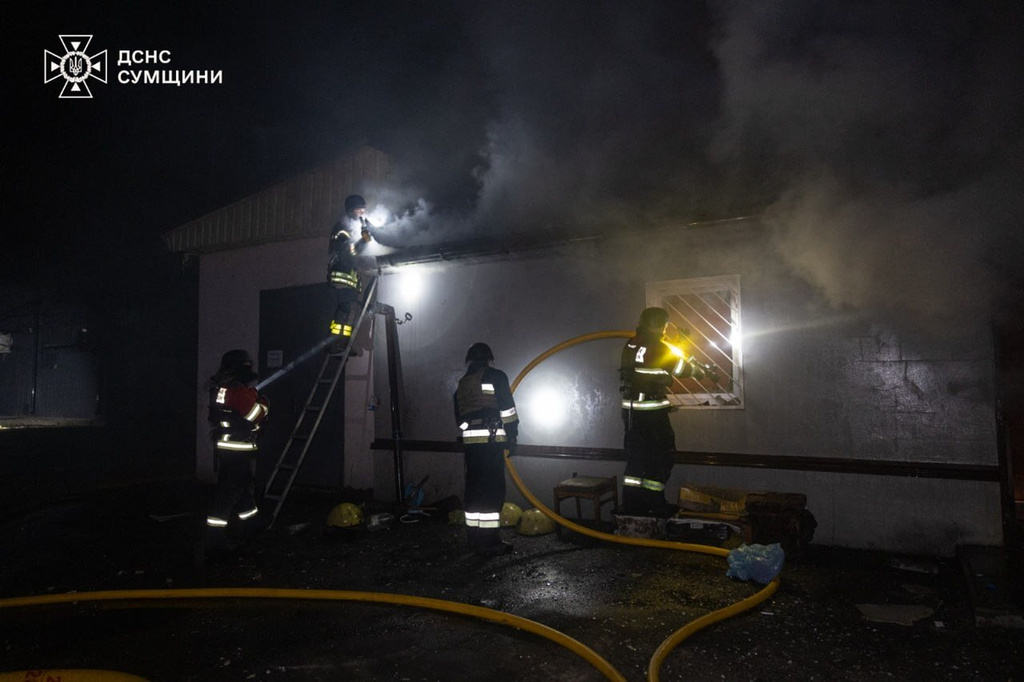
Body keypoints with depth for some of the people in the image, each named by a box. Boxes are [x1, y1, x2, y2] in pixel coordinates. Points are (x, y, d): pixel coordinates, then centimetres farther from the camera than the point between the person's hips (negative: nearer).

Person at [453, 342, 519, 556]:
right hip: (491, 439, -7)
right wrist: (512, 435, 1)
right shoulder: (495, 376, 0)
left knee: (474, 488, 11)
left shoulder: (462, 384, 20)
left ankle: (475, 538, 16)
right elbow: (507, 408, -6)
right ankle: (488, 541, -6)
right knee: (492, 489, -5)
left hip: (469, 441, 7)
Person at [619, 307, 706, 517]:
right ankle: (653, 506, 10)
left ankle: (631, 507, 18)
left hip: (630, 409, 7)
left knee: (635, 457, 13)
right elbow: (683, 368, -2)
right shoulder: (659, 348, -14)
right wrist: (699, 369, 19)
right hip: (652, 411, -7)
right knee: (662, 457, 6)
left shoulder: (630, 346, 7)